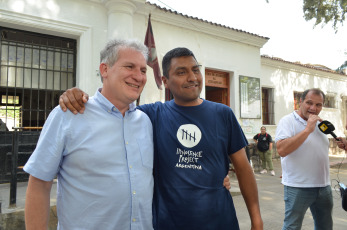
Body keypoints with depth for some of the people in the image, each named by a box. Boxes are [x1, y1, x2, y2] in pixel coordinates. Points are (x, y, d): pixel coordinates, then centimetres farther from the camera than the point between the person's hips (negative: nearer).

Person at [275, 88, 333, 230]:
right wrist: (308, 130, -24)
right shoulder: (287, 121, -11)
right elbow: (282, 150, -26)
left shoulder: (320, 124, 12)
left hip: (323, 186, 7)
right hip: (298, 187, -7)